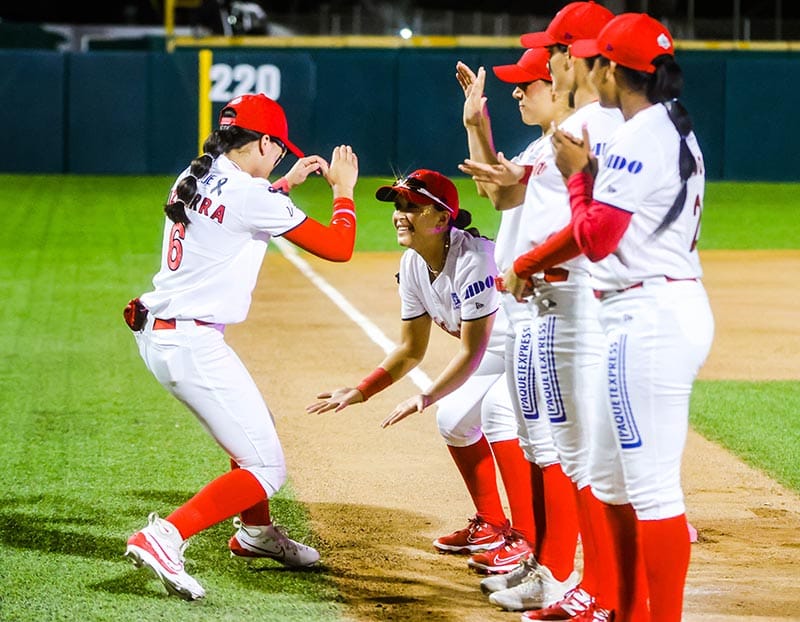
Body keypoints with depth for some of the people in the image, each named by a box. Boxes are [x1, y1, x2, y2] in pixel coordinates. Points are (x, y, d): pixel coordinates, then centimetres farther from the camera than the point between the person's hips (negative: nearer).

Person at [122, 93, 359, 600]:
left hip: (154, 332, 9)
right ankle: (164, 539, -19)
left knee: (255, 424, 30)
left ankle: (256, 531, 46)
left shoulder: (194, 179, 10)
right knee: (267, 468, -5)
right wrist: (343, 188, 7)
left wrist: (284, 184, 34)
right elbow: (339, 247, -8)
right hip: (193, 344, -9)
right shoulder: (253, 196, -14)